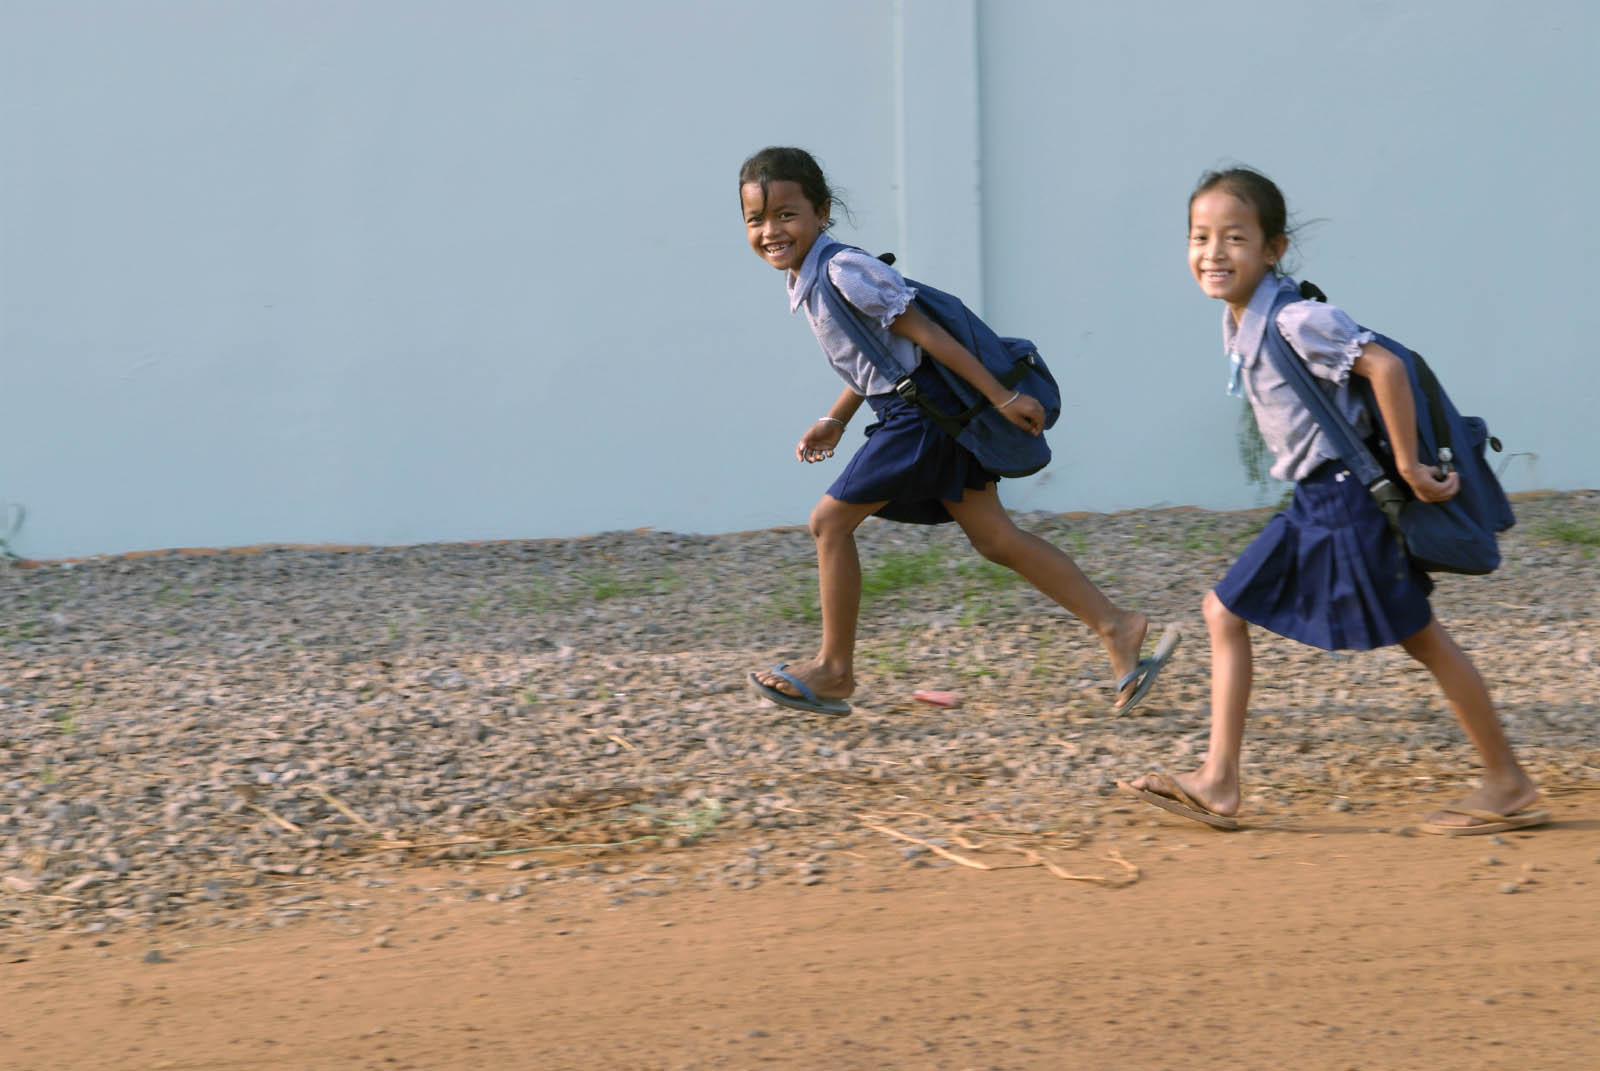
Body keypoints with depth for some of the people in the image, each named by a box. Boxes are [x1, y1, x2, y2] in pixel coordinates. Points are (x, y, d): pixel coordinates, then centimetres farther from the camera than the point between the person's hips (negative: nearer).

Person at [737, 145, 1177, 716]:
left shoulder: (842, 273, -19)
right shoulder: (811, 277, 11)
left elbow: (924, 333, -20)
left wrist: (1002, 398, -20)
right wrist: (833, 422, 24)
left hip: (923, 413, -10)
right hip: (927, 413, 10)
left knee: (830, 522, -1)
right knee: (994, 537, 9)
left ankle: (834, 669, 10)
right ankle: (1115, 625, 8)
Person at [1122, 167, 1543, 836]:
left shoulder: (1295, 320, -21)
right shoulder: (1239, 322, 7)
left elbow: (1384, 367, -27)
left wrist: (1407, 467, -23)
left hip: (1349, 498, -9)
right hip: (1314, 504, 9)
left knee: (1419, 636, 0)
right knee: (1225, 613, 7)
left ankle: (1508, 785, 13)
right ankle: (1217, 785, 8)